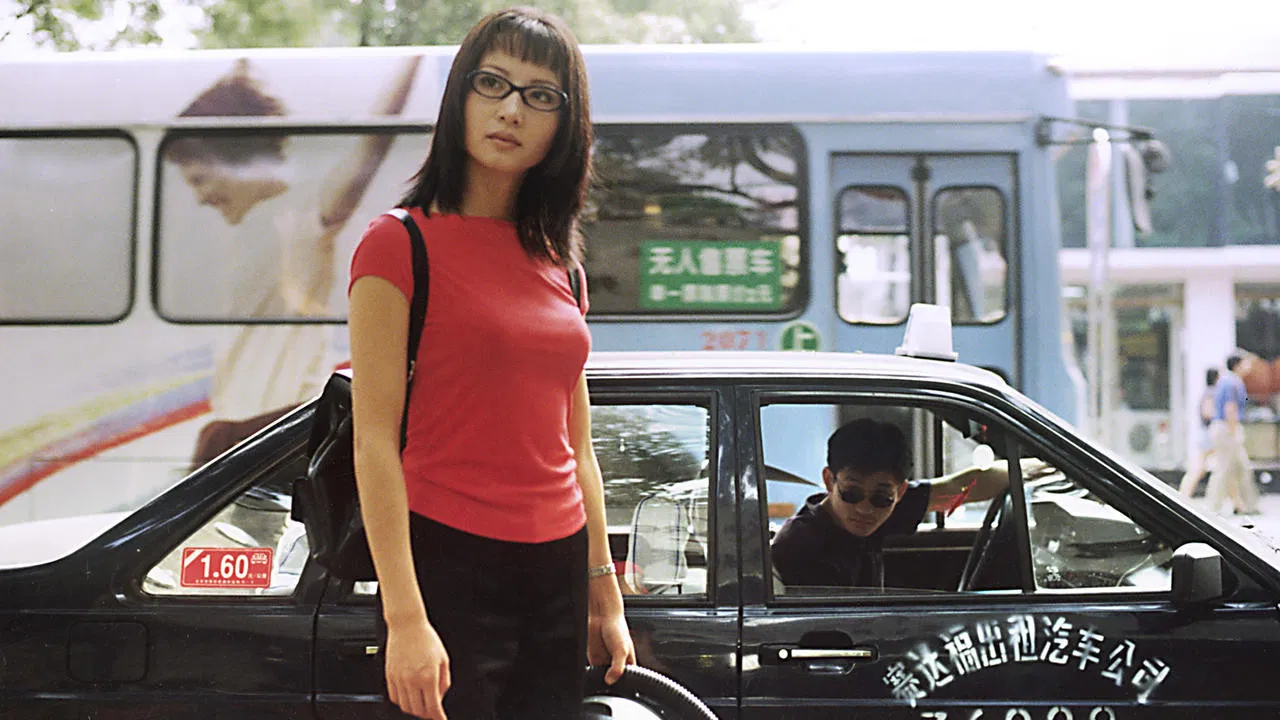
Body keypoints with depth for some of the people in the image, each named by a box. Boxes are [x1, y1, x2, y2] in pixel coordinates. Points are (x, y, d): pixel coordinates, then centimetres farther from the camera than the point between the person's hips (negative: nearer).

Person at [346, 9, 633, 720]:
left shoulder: (560, 266, 12)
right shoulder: (401, 243, -6)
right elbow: (374, 442, -11)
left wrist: (605, 595, 15)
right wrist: (405, 618, -16)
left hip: (557, 575, 6)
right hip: (447, 566, -6)